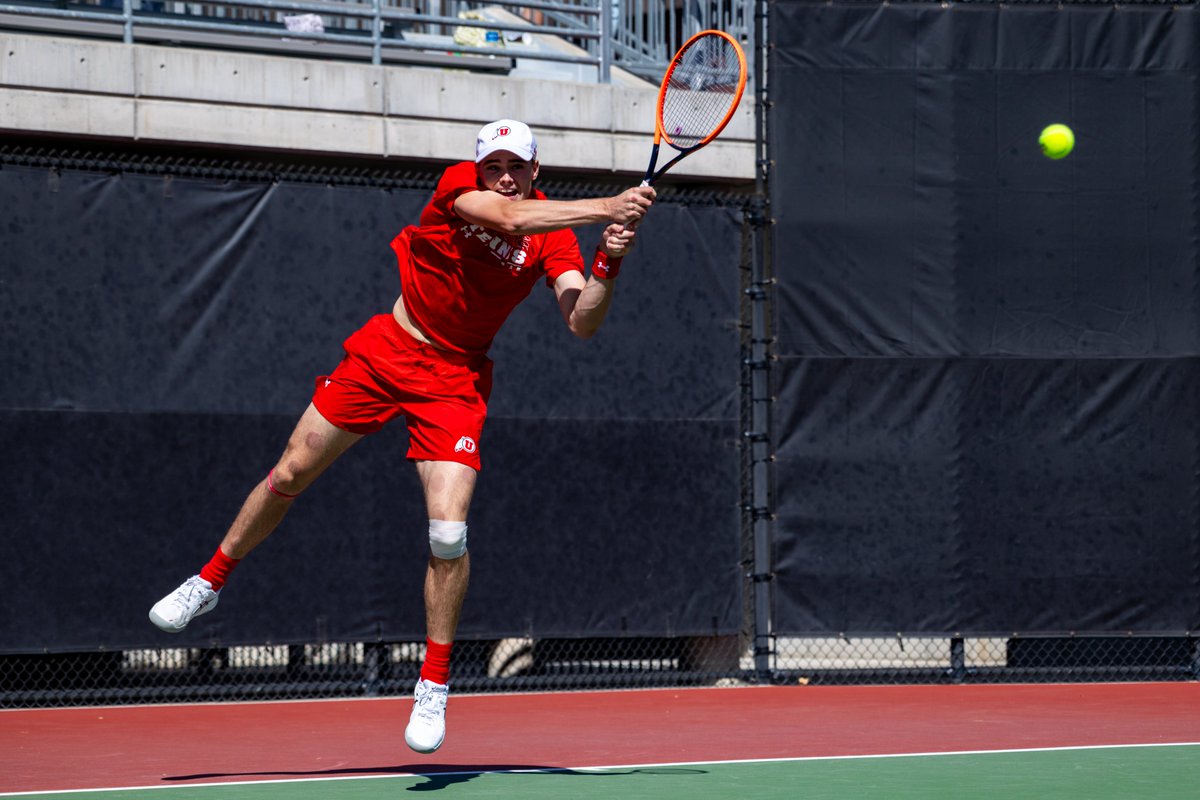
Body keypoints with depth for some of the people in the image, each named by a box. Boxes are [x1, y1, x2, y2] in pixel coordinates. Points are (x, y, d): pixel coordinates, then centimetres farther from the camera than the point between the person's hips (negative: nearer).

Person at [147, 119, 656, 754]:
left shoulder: (554, 235, -11)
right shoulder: (458, 185, -14)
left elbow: (582, 324, -22)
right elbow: (509, 217, -35)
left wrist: (608, 264, -39)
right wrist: (607, 207, -43)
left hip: (453, 381, -1)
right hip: (385, 350, 1)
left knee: (448, 534, -16)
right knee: (289, 475, 9)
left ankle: (433, 688, 0)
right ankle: (210, 583, 35)